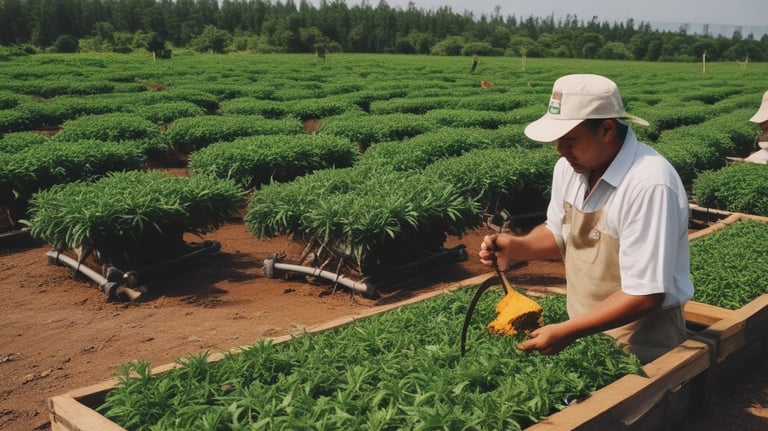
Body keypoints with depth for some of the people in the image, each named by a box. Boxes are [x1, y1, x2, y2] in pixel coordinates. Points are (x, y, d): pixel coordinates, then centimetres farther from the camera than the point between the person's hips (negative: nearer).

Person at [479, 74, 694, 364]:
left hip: (639, 346, -6)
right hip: (581, 328, 6)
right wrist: (516, 247, -5)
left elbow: (645, 295, -24)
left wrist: (567, 332, -24)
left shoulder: (650, 185, -25)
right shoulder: (570, 166, -2)